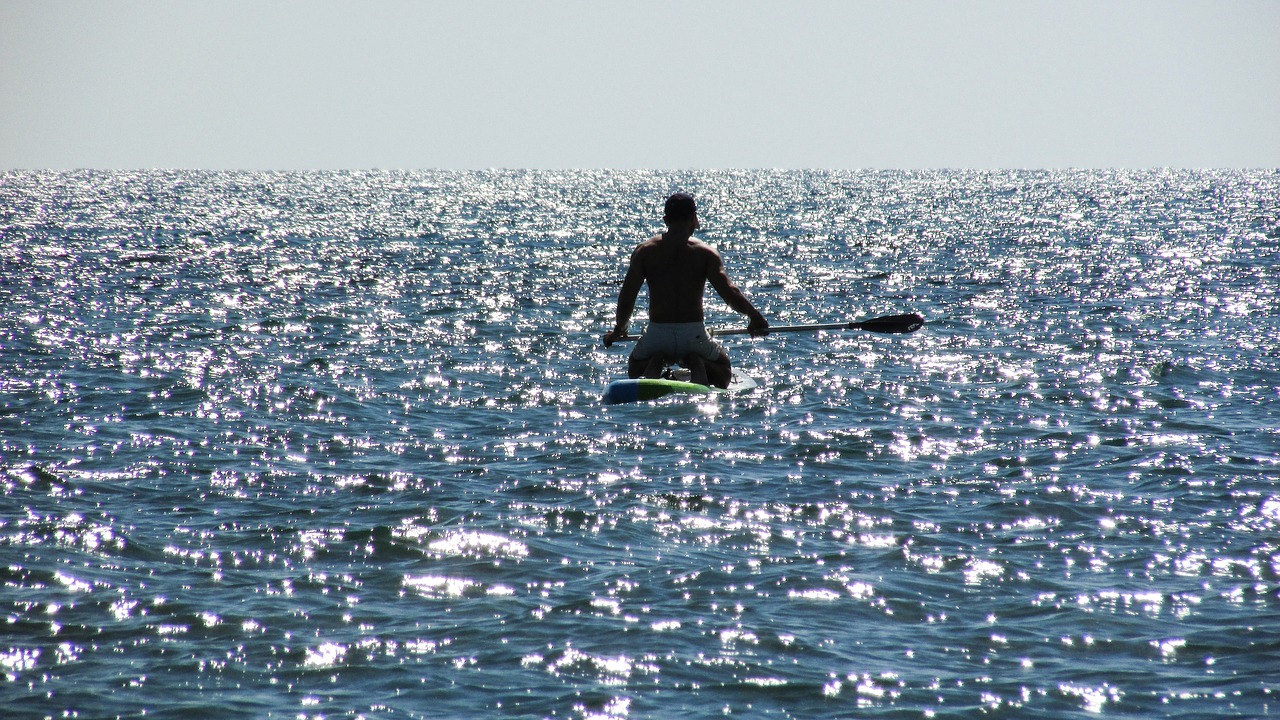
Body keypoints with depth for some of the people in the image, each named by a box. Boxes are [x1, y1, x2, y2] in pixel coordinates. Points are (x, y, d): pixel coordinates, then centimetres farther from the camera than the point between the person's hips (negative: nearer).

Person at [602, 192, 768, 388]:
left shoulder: (644, 251, 0)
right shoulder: (705, 253, -4)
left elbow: (626, 297, -3)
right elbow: (729, 293, -12)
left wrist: (619, 329, 14)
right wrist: (755, 316, 3)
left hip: (656, 334, 1)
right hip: (693, 334, -1)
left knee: (634, 370, 32)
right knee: (722, 371, 28)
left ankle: (655, 364, -4)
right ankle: (697, 363, -6)